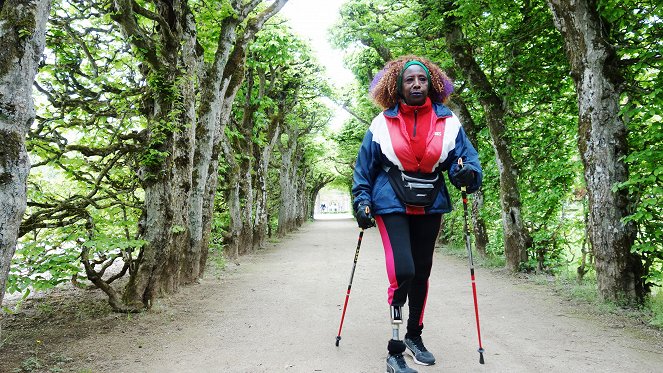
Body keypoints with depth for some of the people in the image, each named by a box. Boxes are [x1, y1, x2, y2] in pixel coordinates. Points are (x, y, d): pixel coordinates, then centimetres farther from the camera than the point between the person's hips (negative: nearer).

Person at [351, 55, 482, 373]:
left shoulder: (447, 122, -1)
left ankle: (414, 335, 34)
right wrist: (362, 202, -5)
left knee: (421, 273, 13)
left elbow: (467, 156, 2)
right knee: (403, 271, -17)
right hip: (392, 205, -3)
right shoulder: (382, 123, -4)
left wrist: (468, 172, -21)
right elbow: (364, 168, 3)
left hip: (430, 207, 3)